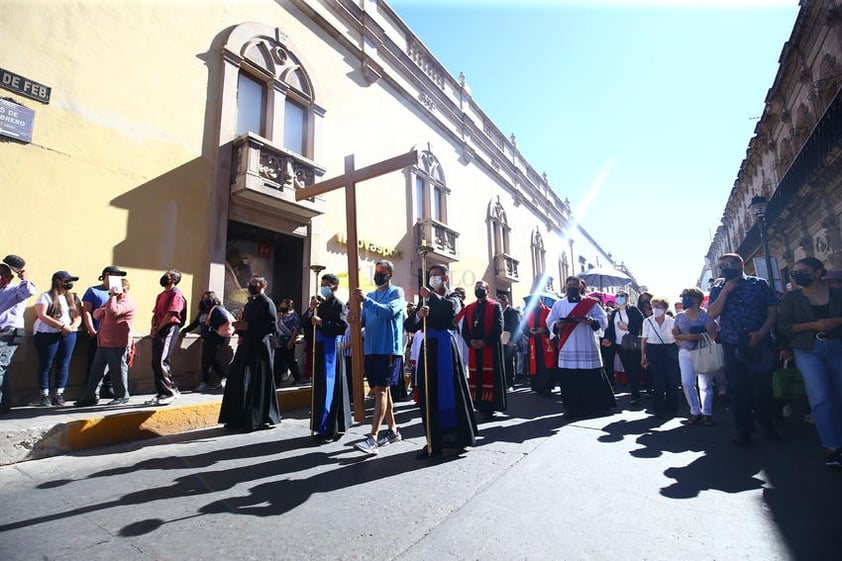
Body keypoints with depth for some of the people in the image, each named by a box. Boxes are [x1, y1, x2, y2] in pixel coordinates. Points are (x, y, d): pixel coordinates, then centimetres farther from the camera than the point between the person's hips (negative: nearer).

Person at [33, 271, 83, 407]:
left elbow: (78, 315, 9)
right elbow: (42, 315, -11)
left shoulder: (73, 297, 14)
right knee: (46, 365, 1)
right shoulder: (45, 297, 0)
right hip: (47, 335, -4)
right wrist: (62, 326, -18)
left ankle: (58, 395, 8)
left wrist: (73, 326, -12)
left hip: (69, 335, 4)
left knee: (64, 365, 2)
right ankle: (45, 396, 9)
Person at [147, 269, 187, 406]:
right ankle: (161, 393, 15)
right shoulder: (161, 295, 23)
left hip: (169, 330, -9)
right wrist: (153, 327, 1)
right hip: (158, 331, 9)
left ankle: (169, 392, -7)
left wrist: (158, 329, -7)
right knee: (155, 363, 8)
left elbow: (170, 314, -13)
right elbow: (155, 314, 19)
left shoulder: (176, 294, -6)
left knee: (161, 362, -15)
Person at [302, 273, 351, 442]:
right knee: (321, 387, 13)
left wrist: (321, 322, -20)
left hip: (331, 349, -8)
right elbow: (305, 324, 12)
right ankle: (325, 425, 25)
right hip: (320, 348, 8)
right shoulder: (320, 304, 16)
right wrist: (311, 310, -3)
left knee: (329, 387, -5)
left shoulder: (339, 305, -6)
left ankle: (329, 428, 3)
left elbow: (342, 326, -20)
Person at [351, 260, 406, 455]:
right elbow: (363, 321, 13)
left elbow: (389, 311, -20)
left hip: (389, 350, -7)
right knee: (382, 390, 13)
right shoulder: (370, 295, 17)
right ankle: (393, 430, 26)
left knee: (381, 390, -11)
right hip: (371, 349, 7)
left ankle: (372, 438, -11)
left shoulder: (396, 292, -2)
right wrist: (354, 319, -9)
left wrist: (365, 300, -22)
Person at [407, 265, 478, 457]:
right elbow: (411, 326, 8)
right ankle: (434, 441, 11)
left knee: (450, 390, 0)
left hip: (445, 347, -4)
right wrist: (418, 315, -12)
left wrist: (431, 295, -14)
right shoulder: (426, 301, 19)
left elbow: (451, 308, -20)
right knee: (429, 394, 4)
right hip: (428, 348, 4)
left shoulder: (453, 297, 7)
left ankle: (460, 437, 14)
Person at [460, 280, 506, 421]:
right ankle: (478, 406, 10)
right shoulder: (469, 308, 16)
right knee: (475, 377, 2)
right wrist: (471, 341, -8)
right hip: (474, 348, 4)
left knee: (490, 377, -4)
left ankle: (489, 407, 3)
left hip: (491, 348, -4)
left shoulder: (495, 306, 2)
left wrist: (484, 342, -15)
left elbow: (499, 327, -8)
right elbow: (465, 329, 11)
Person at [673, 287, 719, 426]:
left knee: (705, 385, 1)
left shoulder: (706, 314, -2)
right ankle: (695, 412, 9)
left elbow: (711, 334, -11)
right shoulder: (679, 316, 10)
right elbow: (675, 335, 5)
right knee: (687, 383, -3)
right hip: (685, 353, 3)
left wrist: (688, 336, -14)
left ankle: (707, 414, 11)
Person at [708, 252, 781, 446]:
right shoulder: (718, 289, 6)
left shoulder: (759, 284, 4)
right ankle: (743, 431, 14)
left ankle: (767, 423, 31)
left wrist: (761, 333, -13)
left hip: (759, 343, 0)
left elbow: (773, 312, 1)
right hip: (732, 346, 1)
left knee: (763, 385, 6)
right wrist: (726, 290, -10)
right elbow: (712, 313, -7)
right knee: (737, 388, 3)